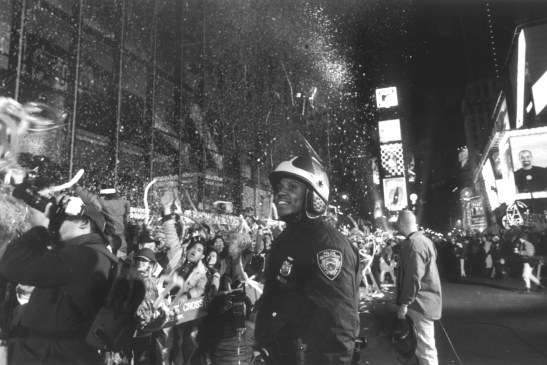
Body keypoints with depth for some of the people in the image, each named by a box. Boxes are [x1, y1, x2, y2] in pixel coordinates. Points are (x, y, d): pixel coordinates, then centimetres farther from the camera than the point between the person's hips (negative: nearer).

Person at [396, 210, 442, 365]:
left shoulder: (414, 244, -21)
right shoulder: (424, 240, 11)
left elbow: (413, 278, -24)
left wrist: (405, 303, -18)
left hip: (419, 304, -10)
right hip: (425, 301, 10)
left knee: (425, 348, -1)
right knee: (424, 345, 21)